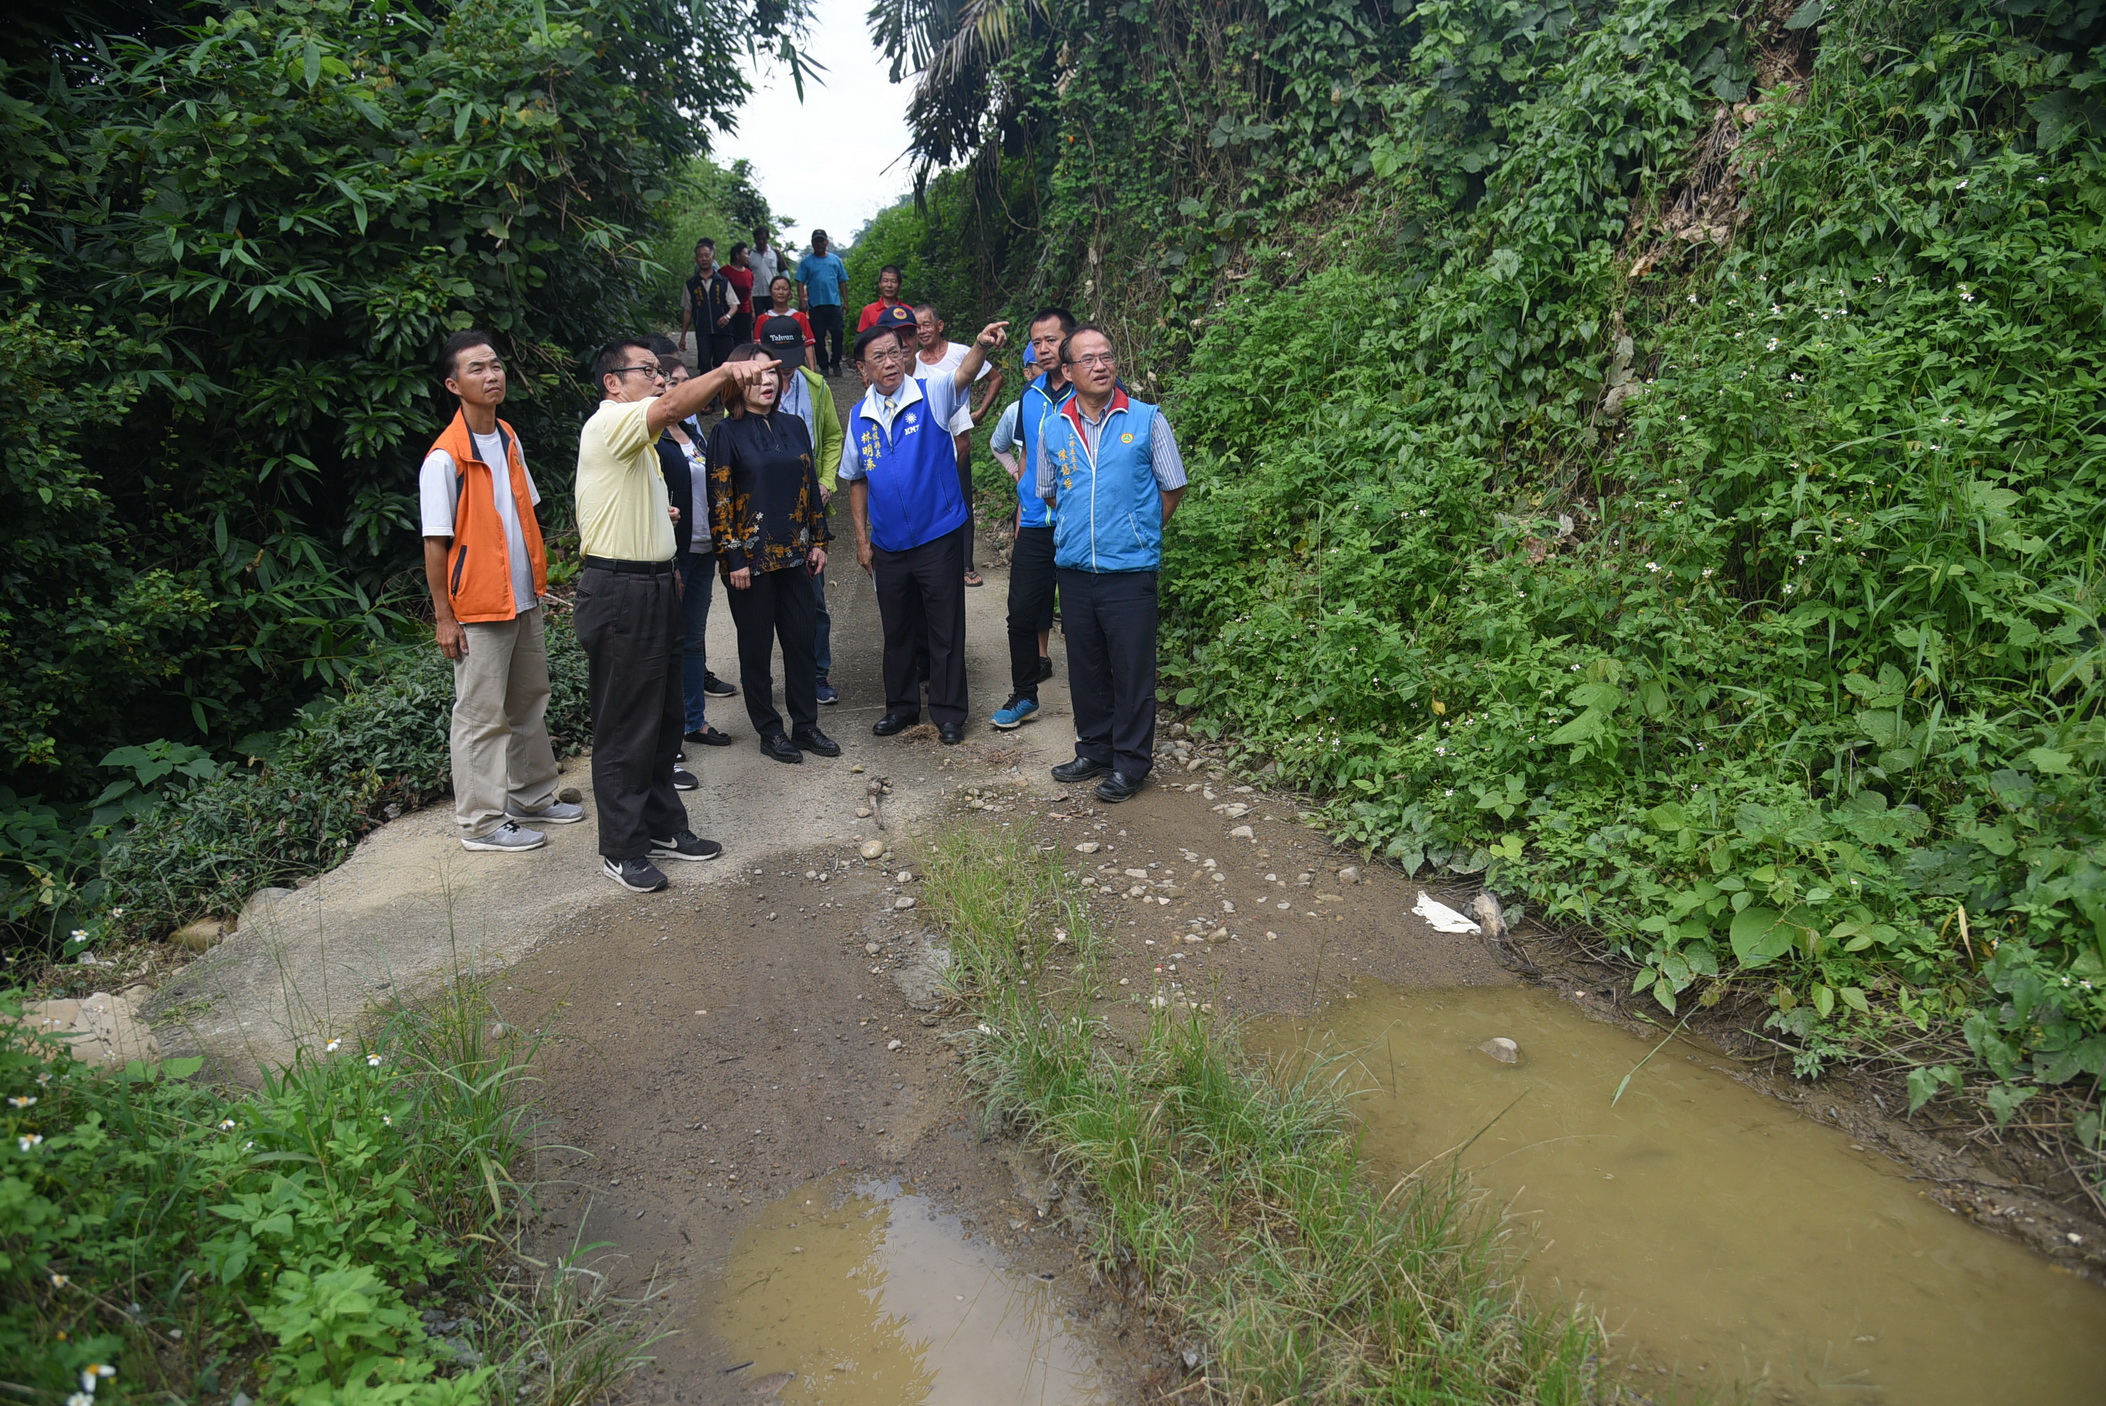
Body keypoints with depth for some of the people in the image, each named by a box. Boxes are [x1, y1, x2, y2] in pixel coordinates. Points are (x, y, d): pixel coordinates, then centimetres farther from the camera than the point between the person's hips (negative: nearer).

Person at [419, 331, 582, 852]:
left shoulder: (508, 439, 7)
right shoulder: (445, 457, -16)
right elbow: (435, 543, -14)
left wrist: (538, 576, 13)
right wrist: (443, 617, -14)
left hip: (524, 600, 8)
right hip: (478, 609, -8)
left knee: (530, 702, 17)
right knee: (482, 717, 2)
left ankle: (532, 796, 32)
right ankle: (480, 822, 13)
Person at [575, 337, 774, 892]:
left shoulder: (639, 437, 20)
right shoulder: (608, 422, -13)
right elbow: (671, 407, -34)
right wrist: (726, 372, -44)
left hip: (654, 588, 10)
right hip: (618, 593, -10)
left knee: (663, 719, 16)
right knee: (624, 728, -1)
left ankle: (663, 827, 28)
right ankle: (621, 850, 10)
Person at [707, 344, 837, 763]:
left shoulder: (793, 426, 9)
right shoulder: (727, 433, -6)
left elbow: (810, 485, 13)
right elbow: (720, 499, -8)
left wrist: (819, 540, 9)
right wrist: (732, 558, -12)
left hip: (794, 553, 5)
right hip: (752, 556, -5)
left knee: (802, 638, 8)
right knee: (757, 645, 5)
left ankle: (805, 725, 20)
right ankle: (769, 731, 17)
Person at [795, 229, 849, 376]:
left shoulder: (835, 259, 11)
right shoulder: (806, 262, 6)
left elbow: (842, 281, 12)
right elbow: (800, 283, 2)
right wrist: (802, 302, -7)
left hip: (834, 303, 1)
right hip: (815, 305, -1)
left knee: (837, 333, -4)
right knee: (819, 336, 2)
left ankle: (835, 363, 8)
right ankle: (823, 365, 10)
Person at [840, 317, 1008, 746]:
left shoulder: (930, 396, -7)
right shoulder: (859, 416, 5)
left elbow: (962, 376, -29)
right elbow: (856, 480, 13)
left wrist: (981, 345, -51)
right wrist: (861, 538, 8)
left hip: (938, 537, -4)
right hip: (888, 545, 4)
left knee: (946, 630, 5)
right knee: (897, 630, 16)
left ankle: (949, 713, 18)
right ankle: (902, 706, 32)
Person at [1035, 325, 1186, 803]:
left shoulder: (1146, 420, -3)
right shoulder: (1053, 428, 5)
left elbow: (1172, 489, 5)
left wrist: (1138, 535, 8)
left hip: (1130, 570, -3)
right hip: (1074, 567, 4)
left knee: (1132, 670, 1)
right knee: (1085, 667, 14)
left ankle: (1130, 764, 14)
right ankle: (1094, 750, 29)